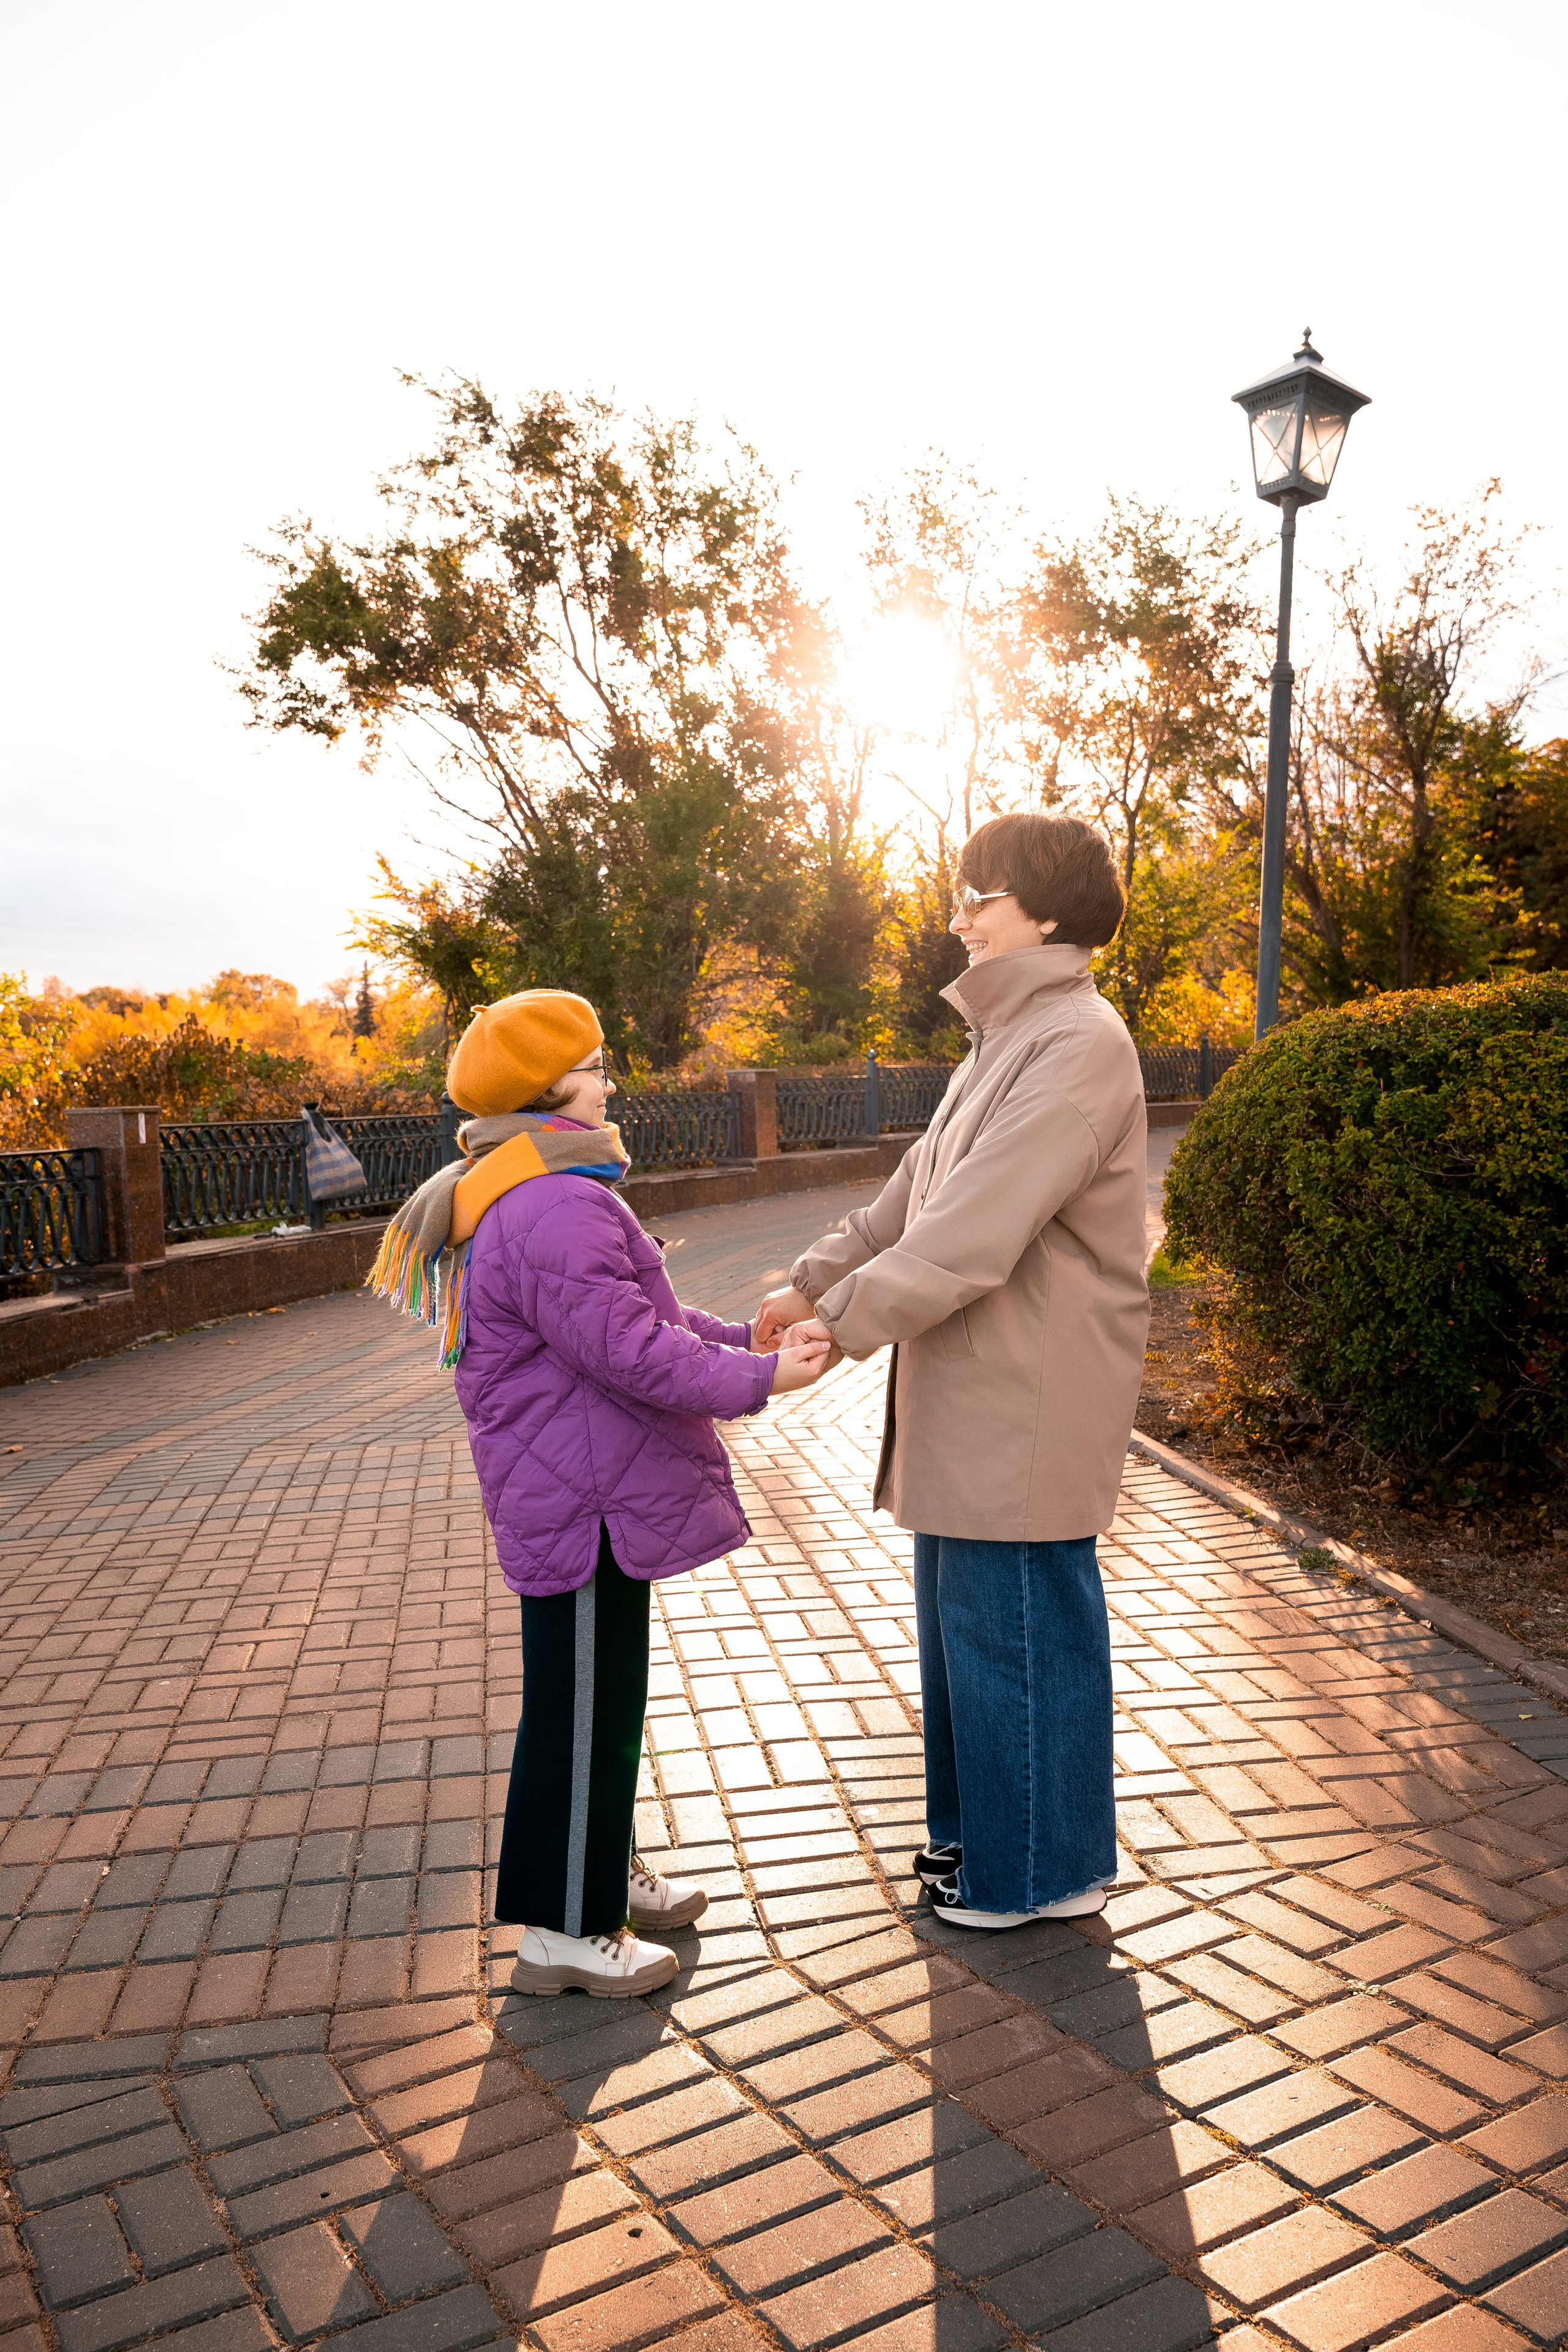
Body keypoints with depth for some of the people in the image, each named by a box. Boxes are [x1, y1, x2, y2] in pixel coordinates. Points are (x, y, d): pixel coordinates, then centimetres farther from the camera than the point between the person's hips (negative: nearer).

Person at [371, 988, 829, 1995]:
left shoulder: (518, 1196, 14)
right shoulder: (557, 1210, -24)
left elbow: (638, 1311, 18)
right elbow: (630, 1348, -26)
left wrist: (743, 1336, 11)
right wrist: (759, 1379, -17)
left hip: (580, 1494, 11)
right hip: (584, 1504, -11)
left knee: (602, 1694, 22)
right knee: (582, 1706, 2)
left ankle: (603, 1872, 39)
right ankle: (565, 1931, 17)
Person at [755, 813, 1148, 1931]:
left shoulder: (1079, 1043, -17)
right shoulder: (1008, 1038, 17)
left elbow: (980, 1223, -25)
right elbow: (917, 1191, 18)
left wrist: (846, 1323, -22)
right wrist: (815, 1281, 11)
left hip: (1029, 1401, -10)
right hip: (974, 1390, 10)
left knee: (1016, 1624, 4)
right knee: (964, 1614, 20)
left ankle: (1041, 1868, 23)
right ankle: (981, 1826, 38)